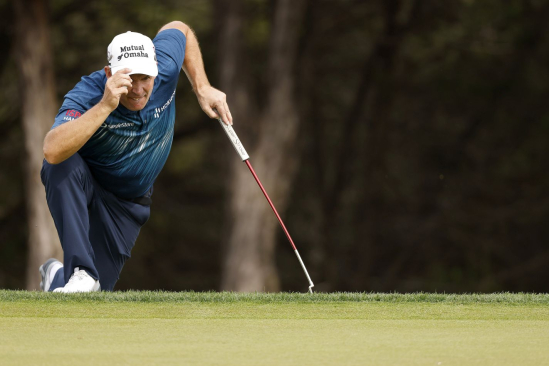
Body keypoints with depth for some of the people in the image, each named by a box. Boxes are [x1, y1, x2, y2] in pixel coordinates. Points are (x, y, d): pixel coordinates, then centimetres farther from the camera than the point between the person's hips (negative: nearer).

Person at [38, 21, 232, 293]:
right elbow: (52, 151, -53)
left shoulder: (165, 68, -21)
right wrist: (105, 106, -57)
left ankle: (55, 278, 32)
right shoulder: (86, 96, -34)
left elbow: (179, 30, 4)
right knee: (64, 167, -41)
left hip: (127, 204, 3)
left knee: (90, 301, -6)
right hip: (78, 186, -3)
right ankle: (80, 272, -34)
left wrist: (203, 89, -1)